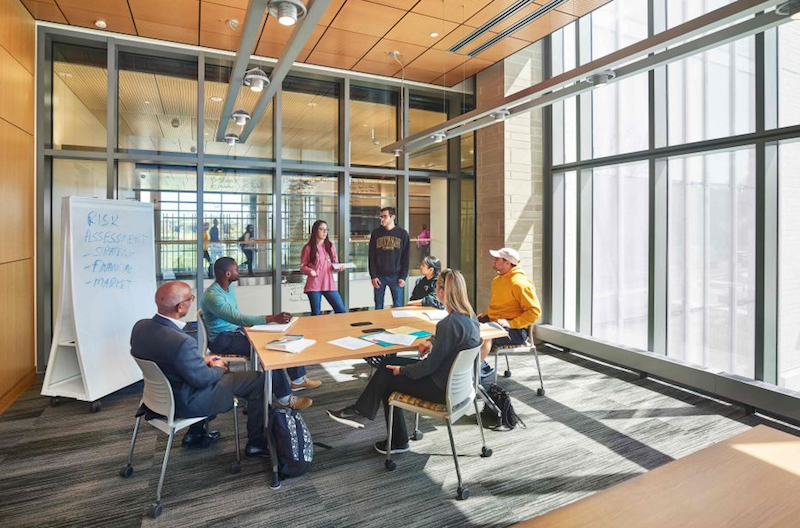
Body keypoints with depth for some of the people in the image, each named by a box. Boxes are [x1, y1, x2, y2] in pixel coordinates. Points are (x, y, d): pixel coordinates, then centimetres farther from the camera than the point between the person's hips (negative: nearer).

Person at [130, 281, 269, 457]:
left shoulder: (140, 327, -11)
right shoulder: (181, 342, -36)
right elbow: (202, 379, -23)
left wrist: (202, 360, 5)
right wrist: (218, 368, -2)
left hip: (160, 393, 9)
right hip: (185, 404, -8)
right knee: (258, 380, -2)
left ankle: (195, 434, 36)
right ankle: (256, 443, 15)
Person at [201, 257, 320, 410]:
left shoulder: (229, 288, 5)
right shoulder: (212, 296, -25)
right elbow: (239, 318, -35)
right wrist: (273, 318, -40)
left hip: (236, 331, 9)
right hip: (221, 340, -9)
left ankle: (298, 379, 9)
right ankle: (285, 399, -21)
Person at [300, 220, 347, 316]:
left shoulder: (330, 246, 10)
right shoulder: (308, 248, 0)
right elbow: (302, 267, 2)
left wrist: (338, 268, -9)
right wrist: (309, 271, -19)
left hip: (329, 284, 3)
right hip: (314, 285, -3)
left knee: (342, 311, -3)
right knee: (316, 314, 3)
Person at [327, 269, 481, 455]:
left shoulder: (450, 323, -28)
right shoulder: (470, 315, 0)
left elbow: (431, 365, -22)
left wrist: (403, 370, -8)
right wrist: (432, 341, 7)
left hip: (442, 388, -9)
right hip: (456, 379, 9)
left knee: (387, 378, 7)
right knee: (389, 365, 11)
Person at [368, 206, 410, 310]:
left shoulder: (402, 234, 1)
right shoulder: (376, 233, 4)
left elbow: (405, 258, 1)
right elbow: (372, 257, 4)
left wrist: (403, 277, -5)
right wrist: (373, 276, -4)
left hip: (396, 276, -1)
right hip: (379, 276, 1)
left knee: (398, 305, 5)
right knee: (378, 306, 7)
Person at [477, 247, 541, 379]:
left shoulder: (519, 283, -17)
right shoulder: (498, 279, 12)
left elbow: (535, 311, -20)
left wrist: (511, 323, -24)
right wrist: (487, 314, 10)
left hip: (516, 330, -9)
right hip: (494, 321, 9)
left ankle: (480, 367, -11)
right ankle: (482, 365, 6)